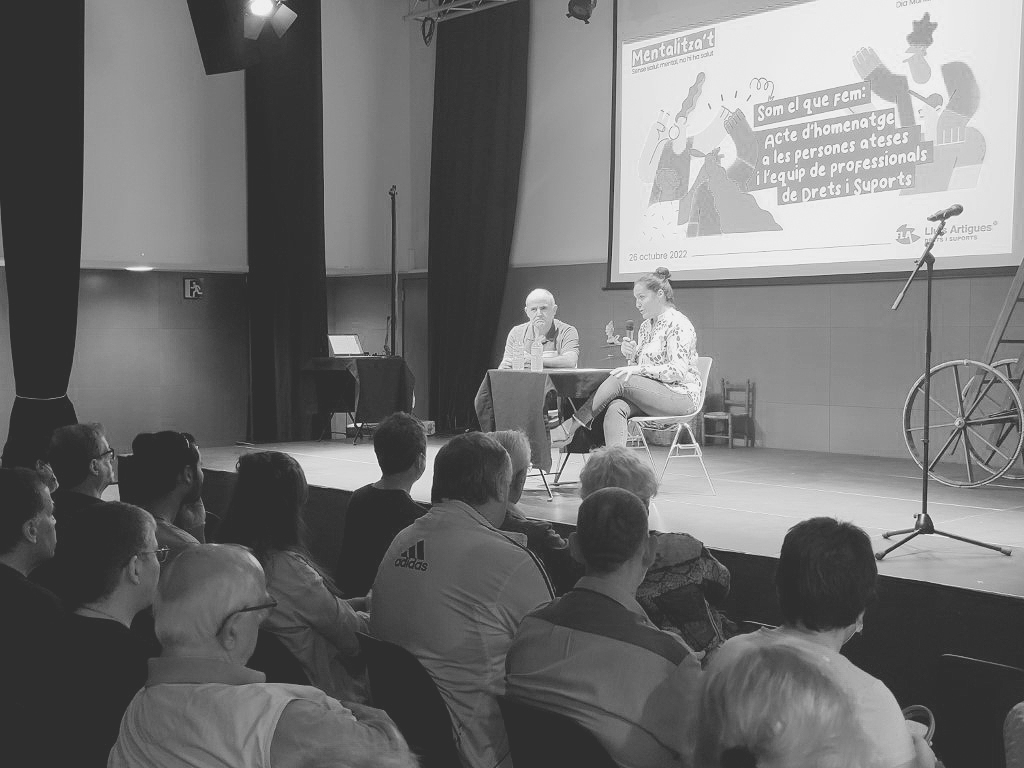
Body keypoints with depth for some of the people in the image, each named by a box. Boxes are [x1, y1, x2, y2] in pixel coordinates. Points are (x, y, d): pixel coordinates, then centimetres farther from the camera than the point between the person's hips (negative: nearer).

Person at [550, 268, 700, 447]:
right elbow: (638, 366, 21)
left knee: (619, 380, -25)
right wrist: (632, 356, -1)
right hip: (651, 395, 7)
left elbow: (678, 370, -18)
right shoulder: (645, 325, 19)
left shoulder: (679, 324, -8)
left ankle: (569, 429, -22)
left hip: (680, 395, -7)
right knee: (615, 408, -26)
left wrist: (638, 369, -22)